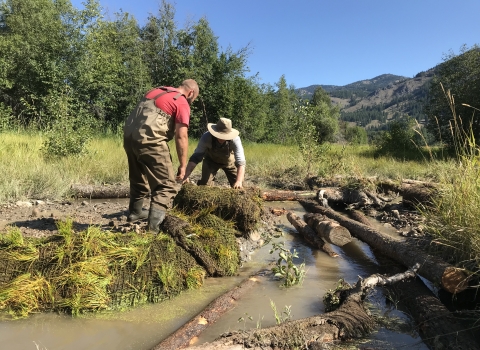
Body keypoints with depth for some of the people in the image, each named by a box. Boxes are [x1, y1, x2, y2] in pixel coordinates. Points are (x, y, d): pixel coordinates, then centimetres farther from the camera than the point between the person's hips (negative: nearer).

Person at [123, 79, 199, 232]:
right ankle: (155, 221, -20)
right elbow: (181, 136, -7)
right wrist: (183, 165, -3)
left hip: (129, 135, 8)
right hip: (149, 140, -8)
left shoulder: (157, 90, 23)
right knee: (167, 184, -4)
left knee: (138, 178, 26)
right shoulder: (182, 103, 0)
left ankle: (135, 211, 40)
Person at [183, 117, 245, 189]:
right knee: (204, 184, -10)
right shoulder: (206, 137, -36)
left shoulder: (235, 139, -38)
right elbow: (195, 157, -35)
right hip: (211, 160, 0)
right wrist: (185, 176, -46)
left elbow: (240, 161, -42)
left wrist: (239, 181, -57)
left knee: (238, 187, -4)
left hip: (229, 161, 0)